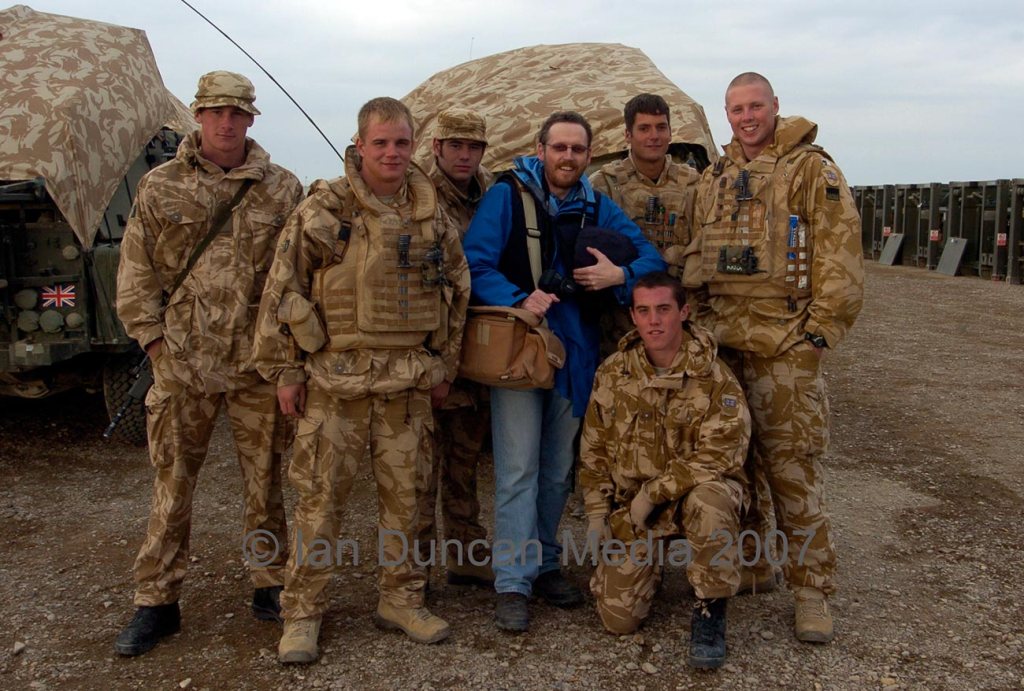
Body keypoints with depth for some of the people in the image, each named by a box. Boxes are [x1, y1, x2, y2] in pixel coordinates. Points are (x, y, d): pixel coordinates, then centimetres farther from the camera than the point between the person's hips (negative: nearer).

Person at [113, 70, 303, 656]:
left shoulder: (283, 189, 4)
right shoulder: (160, 187, 5)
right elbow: (136, 273, 7)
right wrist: (154, 338, -1)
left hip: (260, 363, 0)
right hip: (183, 362, 0)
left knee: (265, 480, 9)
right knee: (172, 482, 7)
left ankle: (272, 587, 25)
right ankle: (157, 603, 19)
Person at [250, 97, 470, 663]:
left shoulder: (432, 218, 8)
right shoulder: (323, 210, -4)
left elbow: (455, 291, 15)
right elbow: (283, 289, -2)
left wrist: (443, 367, 13)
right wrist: (284, 369, -4)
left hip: (408, 382, 4)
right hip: (334, 378, -3)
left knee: (404, 493, 11)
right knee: (320, 495, 2)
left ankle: (400, 599, 27)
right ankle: (302, 612, 15)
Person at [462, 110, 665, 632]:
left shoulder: (598, 208, 9)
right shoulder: (506, 196, -4)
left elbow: (649, 256, 10)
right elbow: (476, 264, -10)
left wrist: (620, 275, -12)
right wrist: (518, 300, -24)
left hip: (575, 351, 5)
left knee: (558, 468, 13)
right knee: (518, 469, -6)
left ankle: (544, 564, 28)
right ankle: (513, 582, 2)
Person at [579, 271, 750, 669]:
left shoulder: (714, 378, -14)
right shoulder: (612, 374, 0)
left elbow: (717, 455, -19)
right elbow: (593, 450, 8)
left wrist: (654, 492, -19)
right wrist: (597, 513, 3)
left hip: (696, 491, -3)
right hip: (631, 506, 3)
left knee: (708, 504, -40)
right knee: (618, 617, -6)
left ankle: (710, 611, -17)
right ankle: (651, 561, 28)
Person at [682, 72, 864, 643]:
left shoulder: (812, 168, -2)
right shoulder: (715, 177, 17)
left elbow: (840, 252, -7)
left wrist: (823, 325, -12)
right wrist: (690, 310, 13)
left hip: (784, 344, -6)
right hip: (719, 339, 6)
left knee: (792, 463, -5)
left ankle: (812, 588, 6)